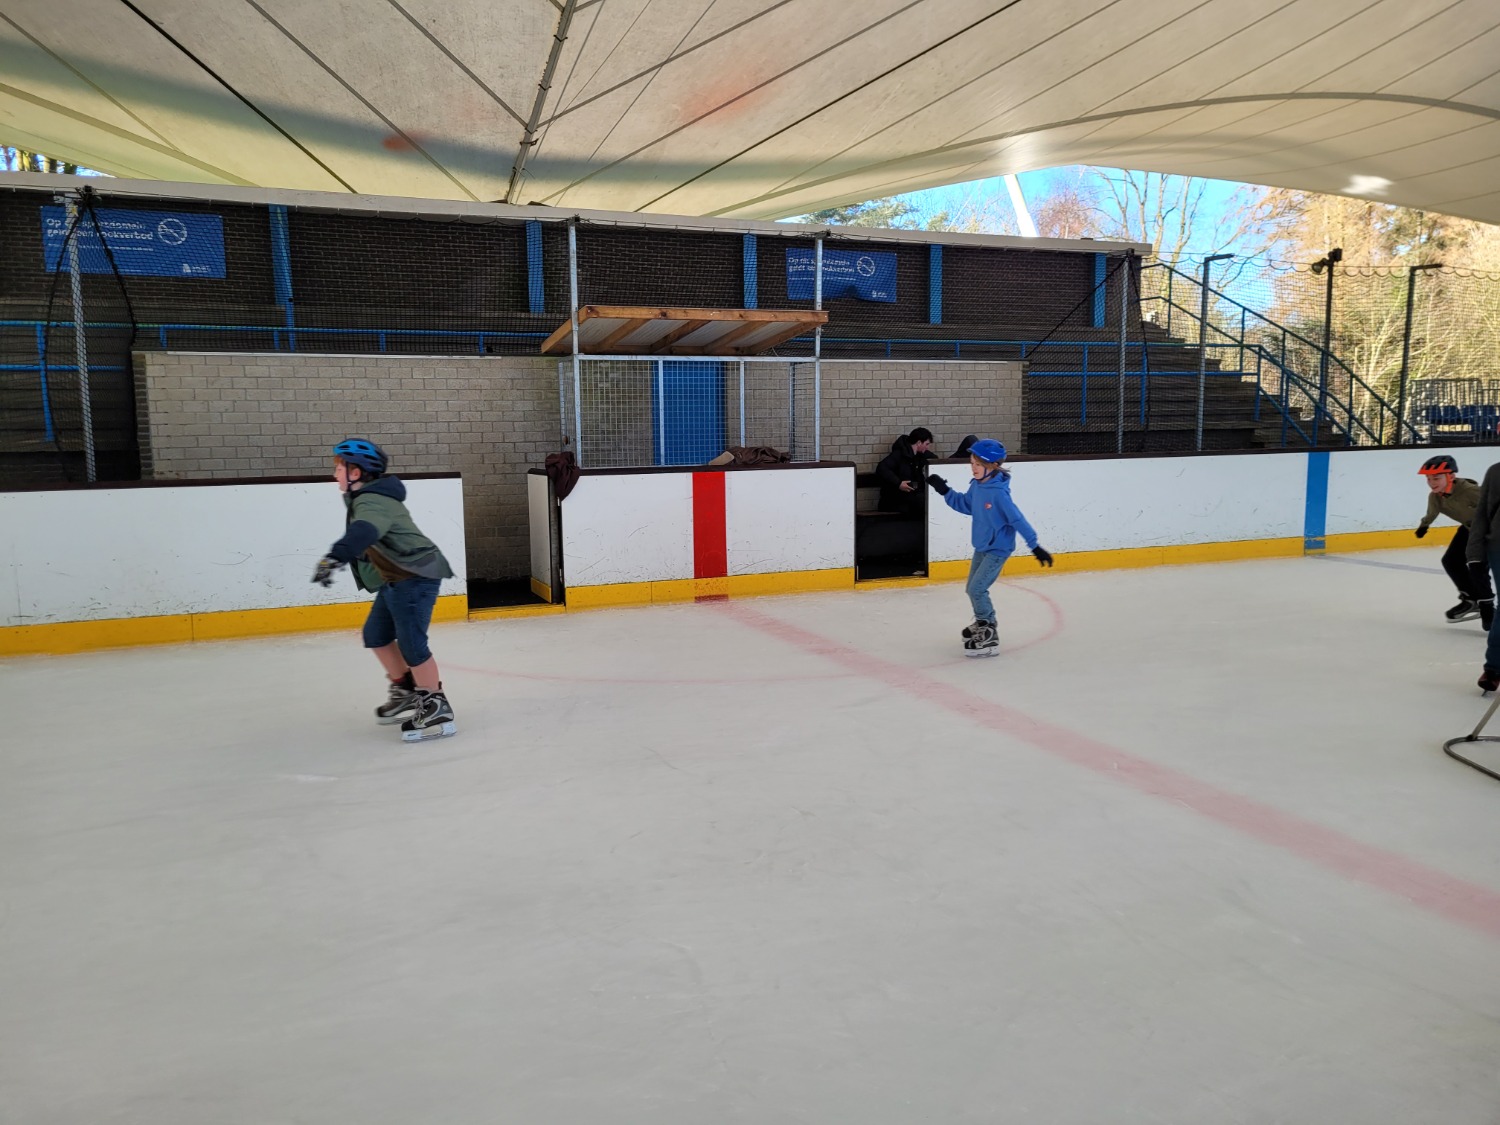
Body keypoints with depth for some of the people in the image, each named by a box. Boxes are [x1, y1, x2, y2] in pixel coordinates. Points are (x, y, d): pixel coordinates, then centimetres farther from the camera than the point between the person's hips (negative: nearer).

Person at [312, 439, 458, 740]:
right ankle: (405, 690, 29)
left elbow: (364, 532, -42)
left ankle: (436, 707, -2)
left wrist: (334, 557, -56)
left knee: (411, 642, -11)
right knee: (376, 634, 16)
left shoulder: (372, 503, -21)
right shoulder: (365, 499, 13)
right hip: (396, 578, 11)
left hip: (415, 577, -11)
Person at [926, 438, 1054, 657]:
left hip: (998, 549, -9)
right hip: (982, 547, 9)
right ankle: (984, 623, 41)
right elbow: (966, 505, 14)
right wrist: (945, 491, 8)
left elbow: (1017, 519, -24)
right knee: (972, 589, 18)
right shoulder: (977, 485, -3)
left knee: (977, 589, -14)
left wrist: (1035, 545, -23)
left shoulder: (998, 492, -26)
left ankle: (989, 638, -4)